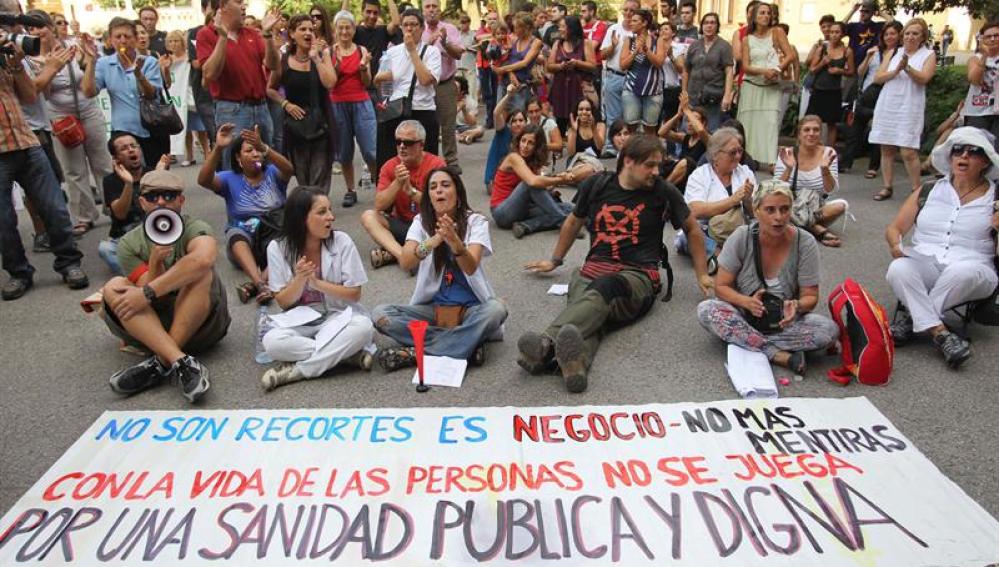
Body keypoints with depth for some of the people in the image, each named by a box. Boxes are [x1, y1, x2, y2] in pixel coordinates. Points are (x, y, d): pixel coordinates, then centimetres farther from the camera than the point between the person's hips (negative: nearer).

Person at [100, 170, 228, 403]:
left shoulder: (195, 229, -8)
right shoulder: (129, 243, 1)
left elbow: (203, 259, -34)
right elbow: (150, 297, -9)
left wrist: (148, 293, -32)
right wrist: (154, 262, -25)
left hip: (202, 323, -3)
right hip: (154, 325, 3)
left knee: (200, 275, -28)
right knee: (114, 287, -21)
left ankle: (161, 363, -29)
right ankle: (182, 362, -37)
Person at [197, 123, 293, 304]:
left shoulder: (273, 173, 4)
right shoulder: (230, 179, 4)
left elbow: (289, 170, -20)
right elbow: (203, 180, -16)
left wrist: (263, 147, -37)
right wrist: (218, 148, -31)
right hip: (242, 243, 0)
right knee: (236, 234, -33)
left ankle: (253, 284, -47)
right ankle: (261, 285, -54)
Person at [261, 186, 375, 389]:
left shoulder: (341, 241, -8)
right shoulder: (277, 248, -6)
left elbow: (355, 294, -6)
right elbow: (283, 303, -2)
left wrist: (317, 283, -20)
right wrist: (299, 280, -22)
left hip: (338, 317, 0)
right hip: (298, 322, 1)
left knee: (363, 326, -33)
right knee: (272, 341, -31)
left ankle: (296, 370, -23)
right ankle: (349, 354, -21)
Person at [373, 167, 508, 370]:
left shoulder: (476, 222, -6)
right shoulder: (421, 222, -1)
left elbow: (471, 268, -23)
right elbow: (405, 263, -19)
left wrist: (455, 242, -44)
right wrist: (432, 242, -39)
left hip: (470, 307, -2)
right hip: (432, 307, 2)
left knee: (495, 309, -34)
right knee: (380, 314, -21)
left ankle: (417, 352, -26)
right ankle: (470, 340, -23)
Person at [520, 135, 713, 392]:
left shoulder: (663, 192, 9)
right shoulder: (596, 185, 14)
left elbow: (693, 229, 23)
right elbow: (574, 221, 30)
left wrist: (702, 275, 25)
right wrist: (555, 260, 39)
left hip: (637, 275, -2)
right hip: (593, 268, 3)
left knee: (604, 287, -40)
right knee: (590, 313, -36)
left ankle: (547, 345, -65)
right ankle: (576, 362, -69)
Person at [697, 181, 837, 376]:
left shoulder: (804, 243, -12)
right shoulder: (741, 237, -13)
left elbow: (810, 296, -6)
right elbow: (721, 286, -9)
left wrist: (797, 306, -31)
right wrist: (747, 302, -30)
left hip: (785, 320, 0)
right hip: (745, 314, 0)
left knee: (829, 330, -27)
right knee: (706, 310, -30)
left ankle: (745, 342, -21)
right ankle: (779, 355, -28)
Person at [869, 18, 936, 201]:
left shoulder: (928, 54, 5)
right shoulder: (893, 53, 13)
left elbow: (923, 78, -10)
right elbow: (878, 77, 4)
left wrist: (907, 67, -25)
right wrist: (896, 71, -12)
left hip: (909, 108, -3)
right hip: (887, 106, 4)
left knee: (909, 152, -11)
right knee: (886, 149, 5)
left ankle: (917, 190, -1)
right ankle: (887, 188, 13)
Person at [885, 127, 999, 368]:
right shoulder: (927, 192, 15)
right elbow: (894, 229, 15)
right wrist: (896, 245, -8)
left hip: (972, 270, -1)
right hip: (924, 265, 2)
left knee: (963, 271, -37)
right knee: (898, 269, -32)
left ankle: (910, 316, -21)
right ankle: (940, 332, -30)